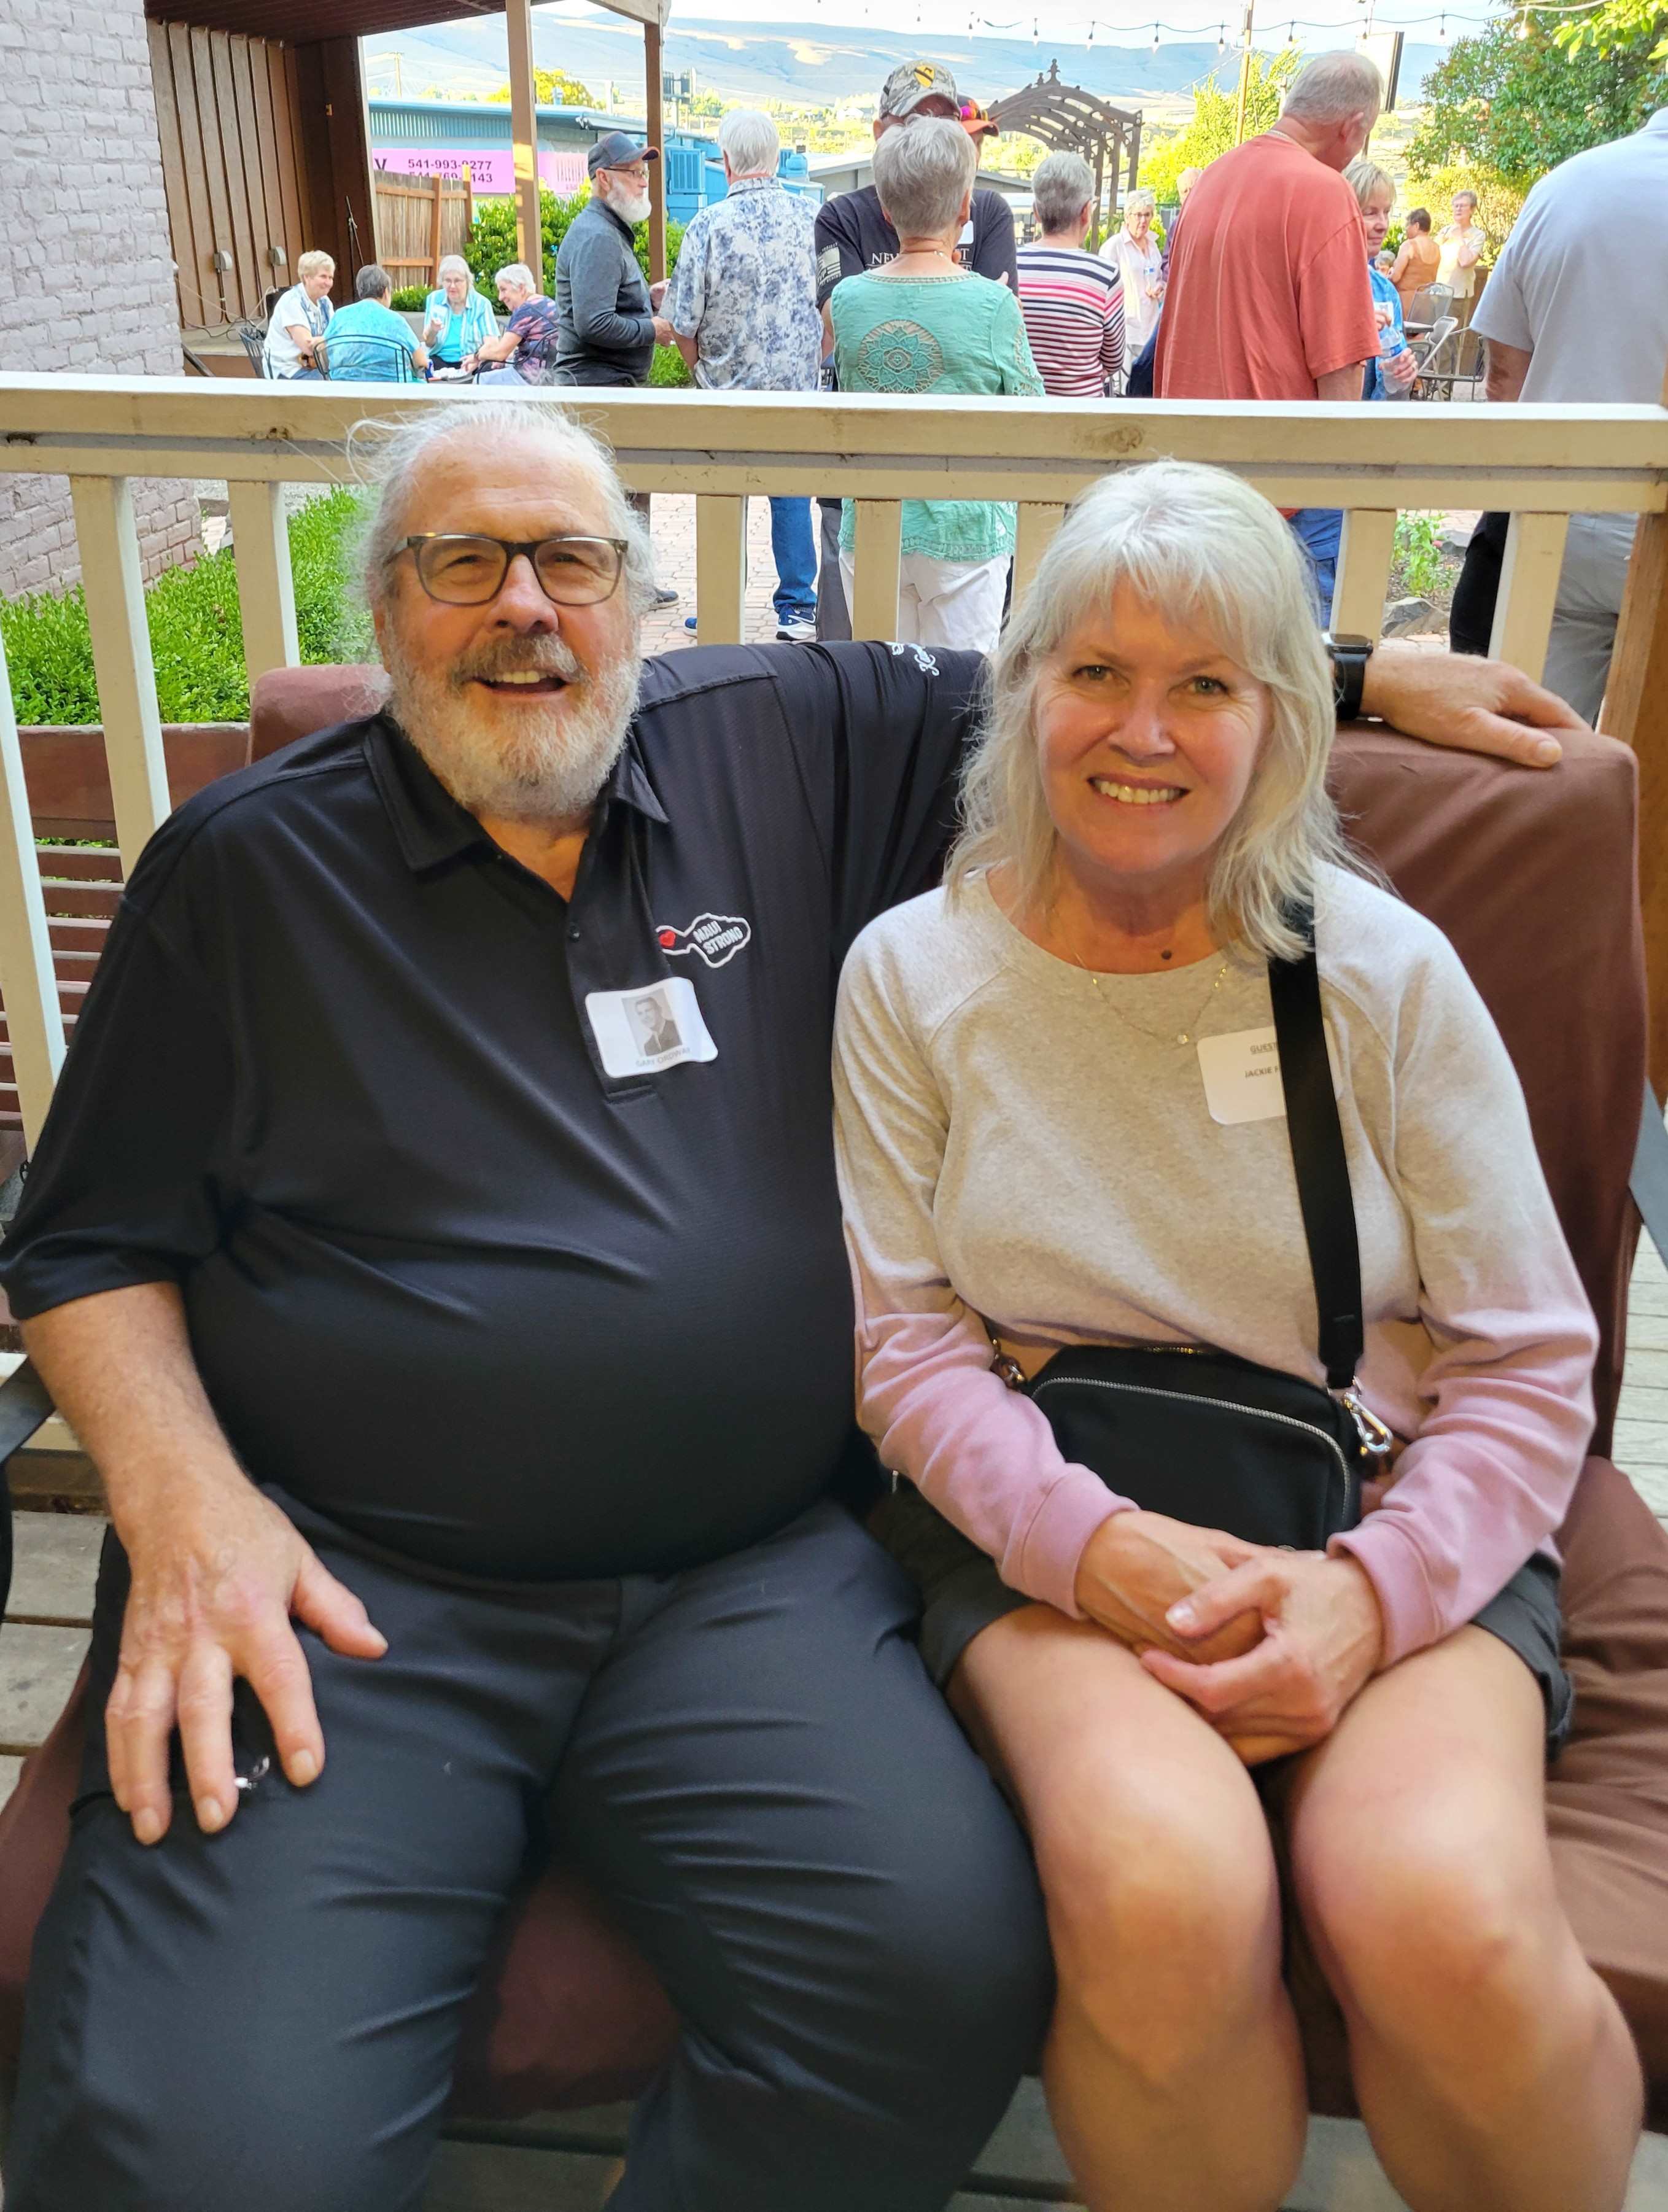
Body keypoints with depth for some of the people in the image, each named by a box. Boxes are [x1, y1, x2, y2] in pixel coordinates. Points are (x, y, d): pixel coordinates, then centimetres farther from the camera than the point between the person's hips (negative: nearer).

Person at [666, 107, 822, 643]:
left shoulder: (709, 225, -11)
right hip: (800, 387, 2)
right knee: (792, 494, 11)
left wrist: (704, 372, 12)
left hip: (728, 392, -2)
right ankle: (798, 609, 13)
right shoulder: (813, 218, -3)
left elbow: (683, 323, -6)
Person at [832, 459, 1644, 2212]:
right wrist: (1091, 1539, -18)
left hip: (1383, 1529, 1)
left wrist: (1374, 1591, -16)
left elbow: (1526, 1360, 2)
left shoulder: (1384, 971, 2)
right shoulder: (913, 975, 4)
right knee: (1164, 1891, -31)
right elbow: (907, 1340, 0)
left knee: (1445, 1919, -28)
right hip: (1043, 1519, 0)